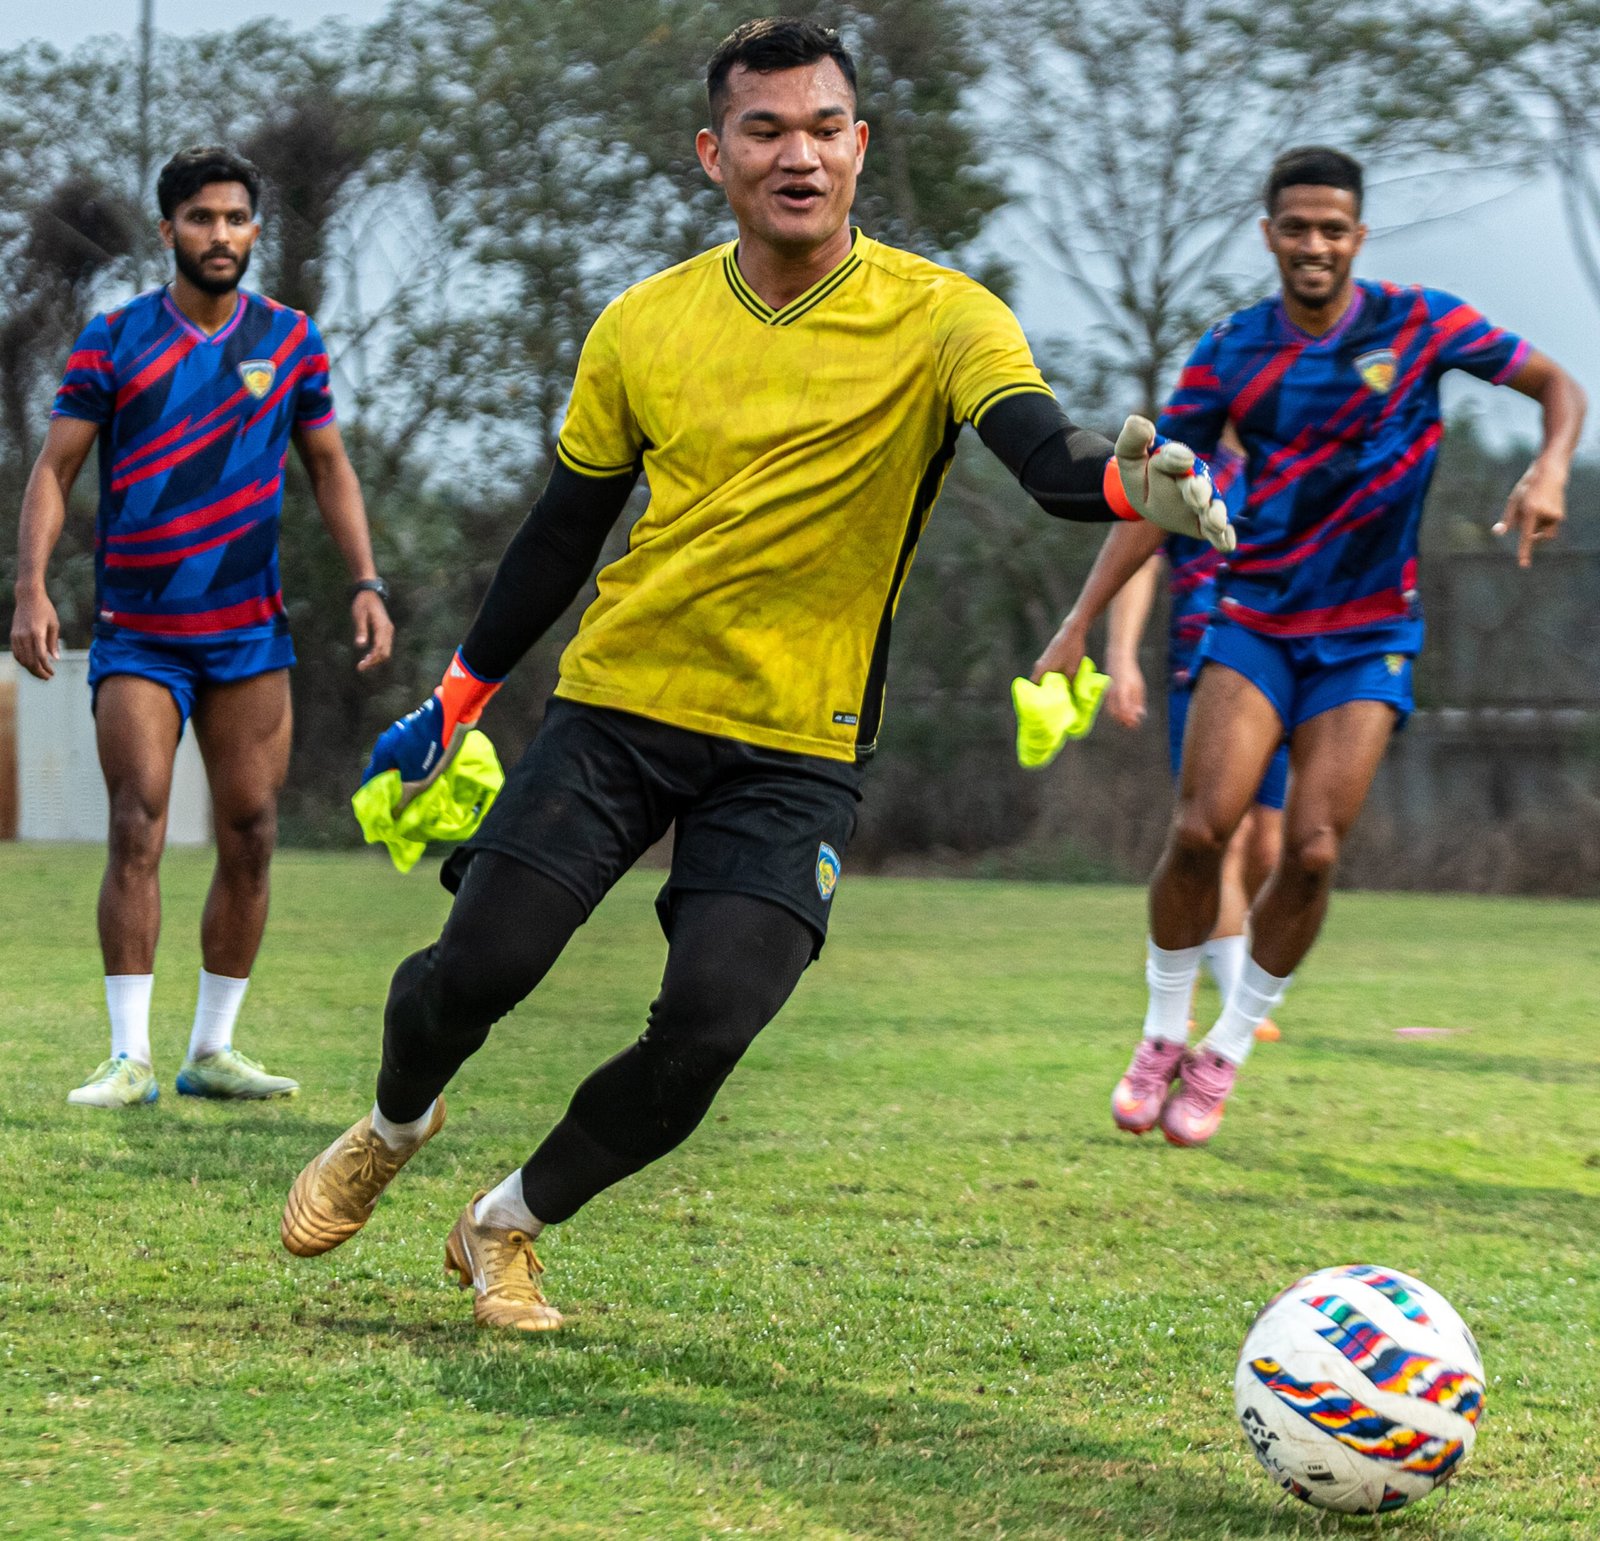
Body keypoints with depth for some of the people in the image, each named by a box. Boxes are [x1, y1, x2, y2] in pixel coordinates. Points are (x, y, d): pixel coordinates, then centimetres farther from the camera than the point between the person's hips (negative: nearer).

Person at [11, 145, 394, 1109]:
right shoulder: (113, 339, -1)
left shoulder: (290, 340, 6)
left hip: (251, 631, 3)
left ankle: (214, 1050, 12)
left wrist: (367, 581, 2)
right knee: (138, 826, -12)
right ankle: (131, 1057, -9)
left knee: (250, 836, 1)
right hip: (137, 633, -3)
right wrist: (32, 587, -14)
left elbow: (331, 466, 13)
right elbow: (56, 468, -1)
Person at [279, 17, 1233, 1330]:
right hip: (617, 705, 2)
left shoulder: (936, 318, -8)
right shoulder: (643, 326, 1)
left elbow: (1043, 451, -25)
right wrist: (452, 703, 16)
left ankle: (508, 1228, 15)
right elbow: (564, 530, 12)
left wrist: (1130, 480, -49)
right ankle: (395, 1129, 28)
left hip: (799, 749, -2)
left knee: (704, 1034, -14)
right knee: (477, 967, -9)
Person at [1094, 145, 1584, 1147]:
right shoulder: (1231, 354, -2)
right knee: (1202, 828, -16)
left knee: (1312, 851, -12)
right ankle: (1163, 1036, 6)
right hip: (1256, 621, 0)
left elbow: (1557, 384, 4)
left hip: (1369, 633, 0)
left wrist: (1549, 473, -18)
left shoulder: (1418, 323, -4)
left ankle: (1226, 1055, 7)